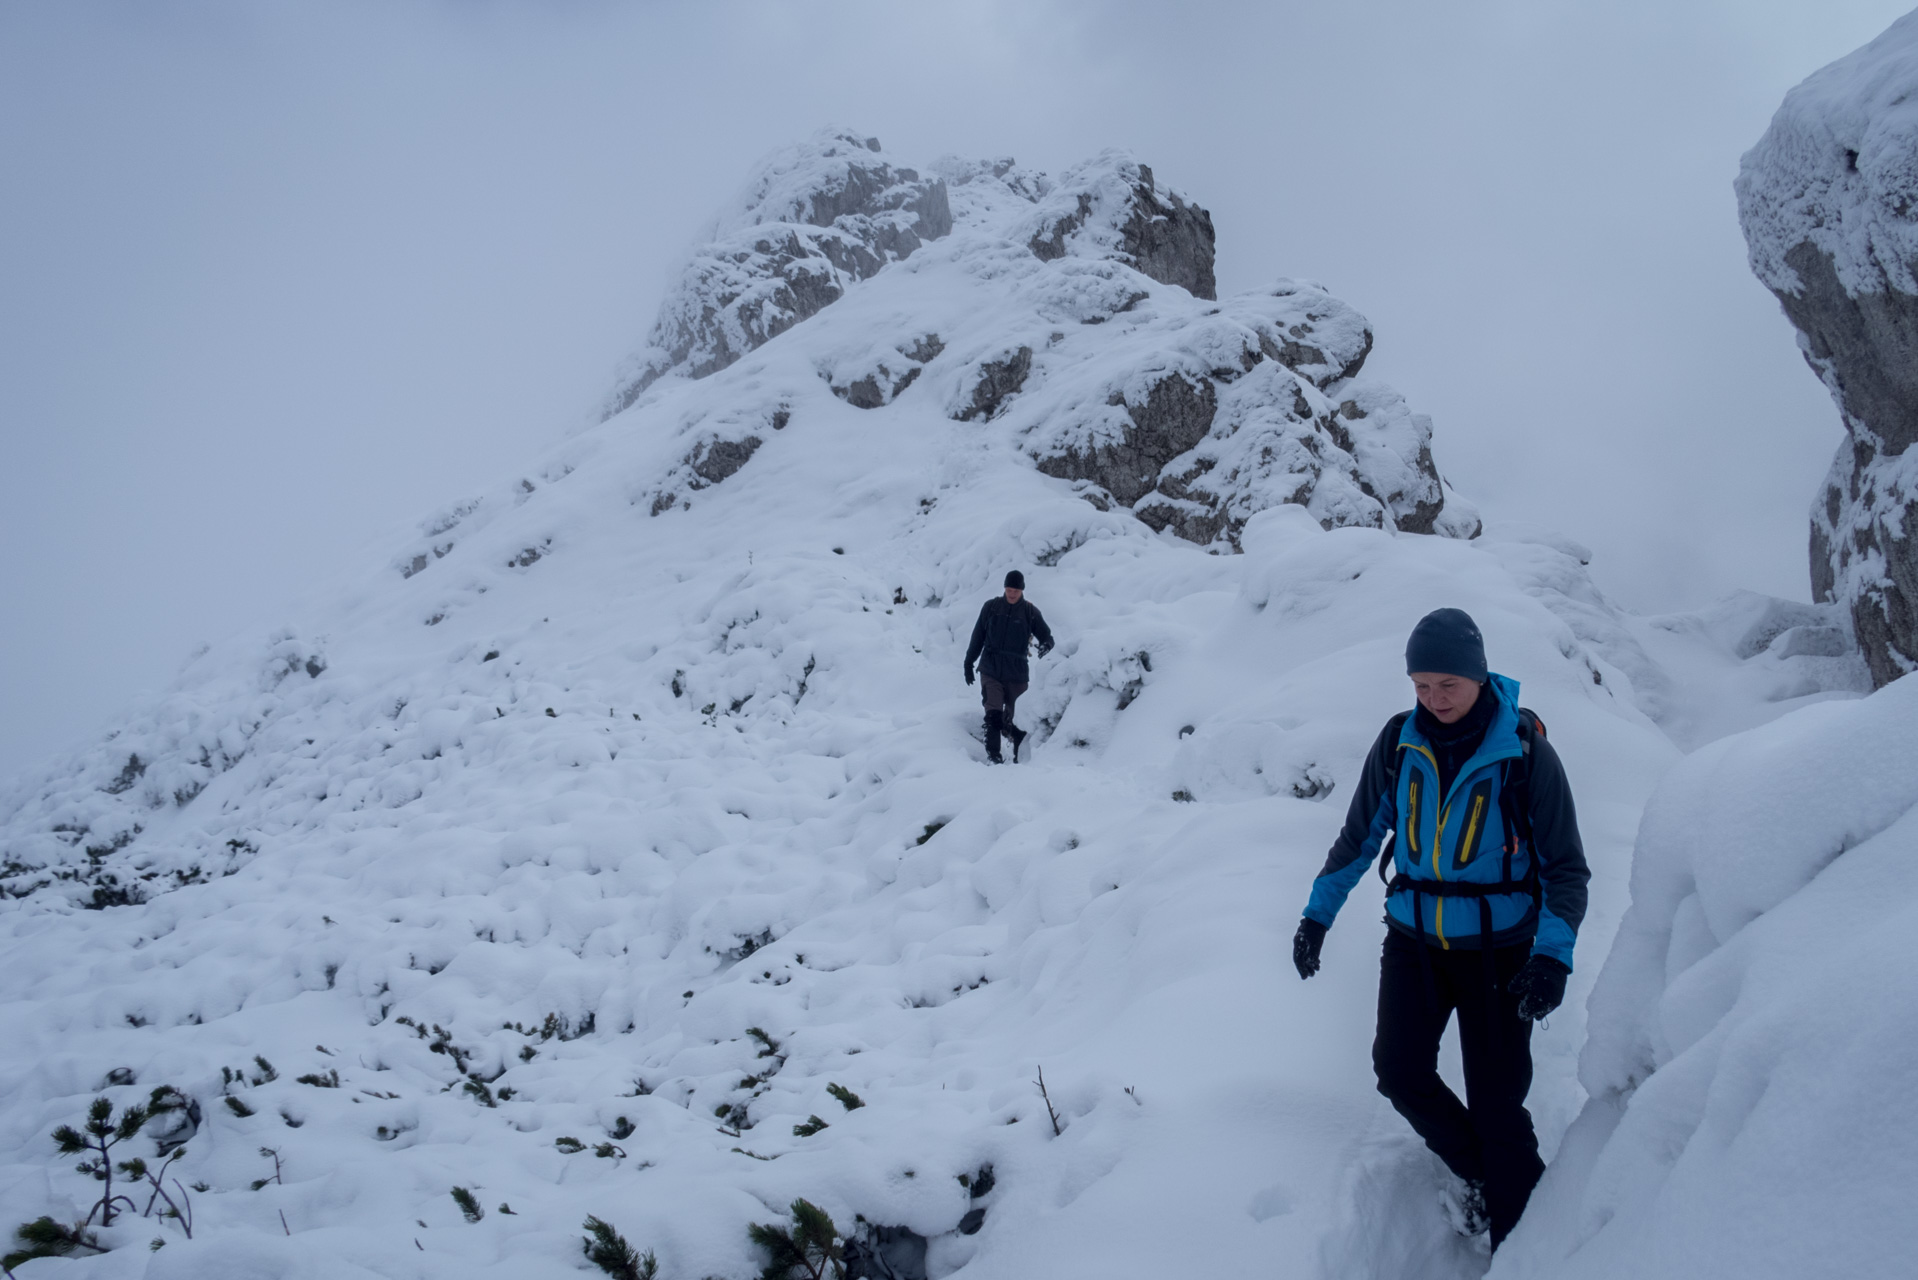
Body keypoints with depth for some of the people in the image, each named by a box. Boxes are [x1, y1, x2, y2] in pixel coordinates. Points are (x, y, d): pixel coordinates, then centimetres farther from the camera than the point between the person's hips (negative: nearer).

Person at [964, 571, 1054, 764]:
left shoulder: (1030, 612, 1)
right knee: (993, 714, -13)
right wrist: (968, 663, 15)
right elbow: (978, 637, 12)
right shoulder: (991, 607, 4)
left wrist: (1046, 644, -21)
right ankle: (992, 754, -9)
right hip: (990, 671, 0)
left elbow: (1046, 635, 3)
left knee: (1014, 718, 5)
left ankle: (1019, 755, 18)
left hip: (1017, 674, 0)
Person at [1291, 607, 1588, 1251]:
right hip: (1414, 938, 3)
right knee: (1400, 1072, -7)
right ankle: (1476, 1171, 20)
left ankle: (1518, 1239, 15)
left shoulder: (1524, 750, -13)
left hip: (1497, 947, -3)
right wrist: (1318, 913, 8)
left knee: (1495, 1103, -4)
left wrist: (1553, 956, -19)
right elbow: (1359, 834, 9)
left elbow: (1565, 865, -7)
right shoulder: (1399, 742, -4)